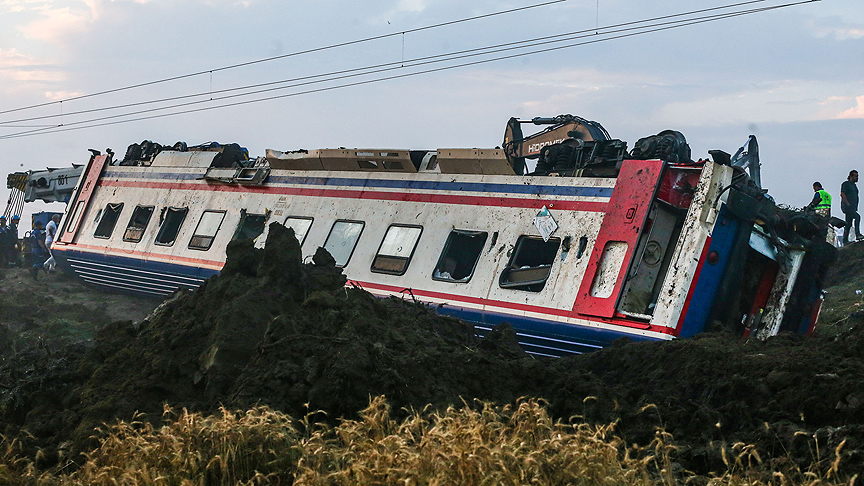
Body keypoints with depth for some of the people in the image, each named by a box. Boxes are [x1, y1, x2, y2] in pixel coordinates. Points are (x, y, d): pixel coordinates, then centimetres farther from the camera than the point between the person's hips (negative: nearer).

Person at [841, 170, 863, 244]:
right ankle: (858, 235, -30)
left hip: (852, 208, 9)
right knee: (857, 217, -26)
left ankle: (845, 241, 6)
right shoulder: (846, 184, -2)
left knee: (849, 224, 5)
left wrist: (856, 207, 17)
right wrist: (848, 204, -20)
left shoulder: (854, 186, 23)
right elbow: (842, 194, -13)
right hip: (846, 207, -9)